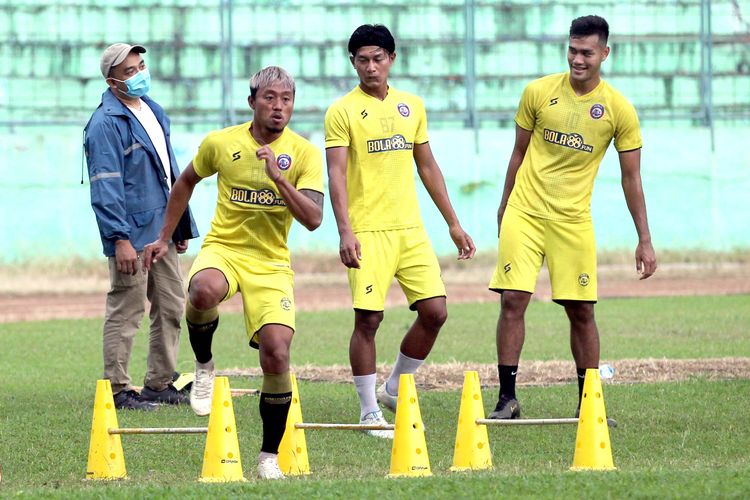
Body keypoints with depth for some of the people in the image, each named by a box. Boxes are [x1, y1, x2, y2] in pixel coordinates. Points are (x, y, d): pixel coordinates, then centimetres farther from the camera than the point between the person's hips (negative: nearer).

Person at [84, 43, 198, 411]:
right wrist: (120, 239, -23)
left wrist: (181, 226, 20)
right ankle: (117, 390, 1)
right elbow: (105, 186, -18)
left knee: (171, 308, 12)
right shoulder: (106, 123, -13)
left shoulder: (153, 112, 15)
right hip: (132, 234, -9)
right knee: (126, 311, -5)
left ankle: (159, 384, 22)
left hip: (163, 231, 9)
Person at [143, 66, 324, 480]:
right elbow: (186, 182, 18)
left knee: (276, 355, -15)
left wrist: (279, 178, -26)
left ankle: (270, 457, 3)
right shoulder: (221, 143, -1)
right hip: (223, 248, 0)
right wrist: (164, 238, 19)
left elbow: (313, 219, -15)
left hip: (271, 263, 0)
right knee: (204, 291, -38)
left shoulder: (304, 154, -5)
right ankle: (203, 365, -7)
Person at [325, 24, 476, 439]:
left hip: (410, 227, 5)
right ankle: (369, 411, 5)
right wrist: (345, 231, -21)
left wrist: (453, 223, 17)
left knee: (434, 311, -1)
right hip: (368, 231, -5)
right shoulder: (343, 112, -3)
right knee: (368, 318, -6)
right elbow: (337, 174, -10)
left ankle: (394, 390, 18)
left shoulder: (411, 106, 13)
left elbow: (427, 166, 19)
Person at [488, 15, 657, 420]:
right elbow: (519, 153, 10)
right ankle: (507, 398, -4)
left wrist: (645, 240, 0)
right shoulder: (538, 93, -2)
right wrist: (504, 207, 14)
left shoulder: (619, 109, -4)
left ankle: (588, 402, 11)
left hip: (573, 219, 0)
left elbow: (631, 178, 1)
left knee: (581, 310, 1)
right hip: (524, 212, 0)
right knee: (513, 299, -9)